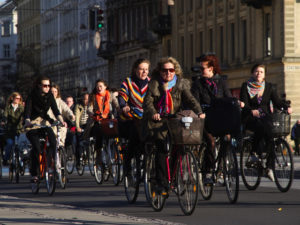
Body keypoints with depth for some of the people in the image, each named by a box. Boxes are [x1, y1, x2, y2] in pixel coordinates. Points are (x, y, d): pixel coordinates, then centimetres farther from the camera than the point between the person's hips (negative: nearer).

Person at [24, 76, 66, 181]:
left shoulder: (49, 96, 1)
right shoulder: (32, 96, -10)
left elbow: (55, 110, -8)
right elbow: (27, 111, -21)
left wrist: (61, 120, -27)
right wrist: (27, 122, -42)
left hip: (45, 122, 4)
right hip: (33, 123, -4)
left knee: (53, 142, -22)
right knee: (36, 147, -22)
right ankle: (34, 173, -11)